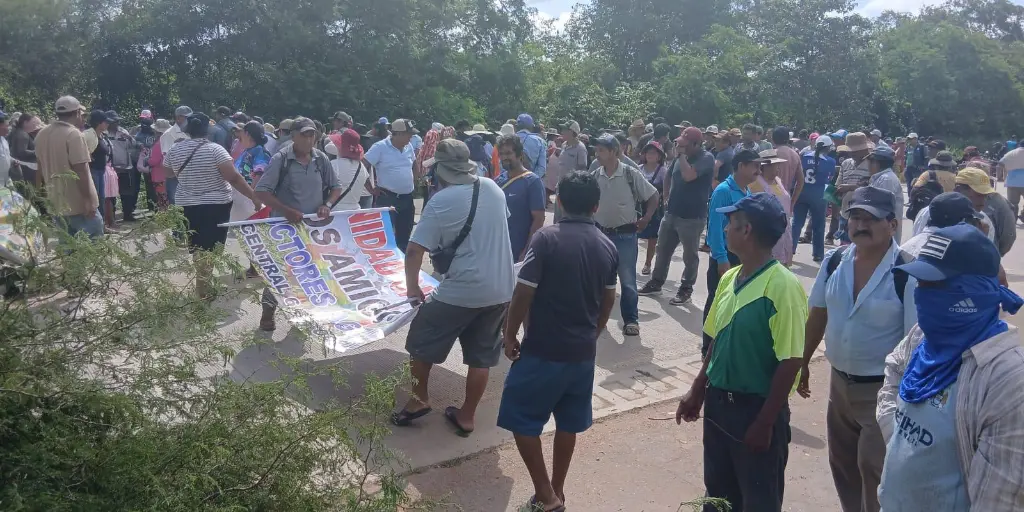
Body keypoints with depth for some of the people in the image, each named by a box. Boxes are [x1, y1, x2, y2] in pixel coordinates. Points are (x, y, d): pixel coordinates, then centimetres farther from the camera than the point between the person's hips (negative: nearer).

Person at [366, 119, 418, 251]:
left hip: (407, 198, 6)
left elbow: (414, 167, 22)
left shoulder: (409, 147, 6)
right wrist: (372, 189, -11)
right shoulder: (380, 147, -12)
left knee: (404, 237, 14)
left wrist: (413, 184, 12)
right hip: (387, 198, -6)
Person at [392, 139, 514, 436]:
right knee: (481, 356, 14)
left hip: (461, 291, -6)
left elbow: (414, 250, -13)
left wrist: (412, 287, 0)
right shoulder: (493, 188, 4)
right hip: (502, 289, 6)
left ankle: (419, 400, 25)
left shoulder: (441, 201, -13)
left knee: (422, 343, 15)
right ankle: (467, 416, 23)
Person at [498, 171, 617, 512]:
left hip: (543, 349, -6)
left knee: (521, 420, 9)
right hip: (583, 351, 6)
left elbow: (524, 293, -15)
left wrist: (510, 334, -1)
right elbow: (608, 301, 11)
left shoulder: (547, 238, -15)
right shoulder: (607, 247, 2)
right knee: (568, 424, 18)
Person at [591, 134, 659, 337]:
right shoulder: (595, 176, -1)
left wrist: (645, 219, -4)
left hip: (625, 235, -3)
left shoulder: (631, 174, -11)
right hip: (600, 233, 4)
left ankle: (631, 320, 12)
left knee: (627, 280, 1)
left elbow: (654, 196, -3)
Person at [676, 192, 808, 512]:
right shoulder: (729, 279, 3)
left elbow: (789, 362, -19)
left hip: (756, 407, -7)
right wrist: (698, 392, 15)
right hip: (718, 401, 7)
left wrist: (765, 423, -17)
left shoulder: (783, 286, -19)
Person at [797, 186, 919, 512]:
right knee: (842, 463, 20)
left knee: (874, 470, 5)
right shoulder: (835, 260, -3)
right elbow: (818, 315, 8)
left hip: (882, 389, -6)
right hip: (839, 381, 6)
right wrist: (802, 362, 12)